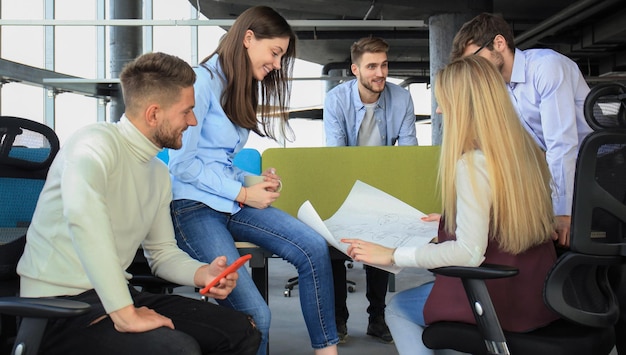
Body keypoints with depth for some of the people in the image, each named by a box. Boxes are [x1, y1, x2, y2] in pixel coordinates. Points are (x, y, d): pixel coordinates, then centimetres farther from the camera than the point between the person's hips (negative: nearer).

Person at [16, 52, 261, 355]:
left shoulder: (159, 174, 11)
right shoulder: (97, 143, -16)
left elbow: (162, 251, 18)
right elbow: (83, 216, -35)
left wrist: (203, 274, -3)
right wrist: (124, 314, -35)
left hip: (116, 295, 8)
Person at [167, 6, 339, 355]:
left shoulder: (242, 89, 16)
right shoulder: (202, 81, -12)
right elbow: (183, 164, -15)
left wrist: (254, 182, -2)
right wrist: (243, 194, -12)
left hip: (231, 199, 8)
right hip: (193, 207, -8)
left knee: (314, 248, -12)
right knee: (254, 316, -21)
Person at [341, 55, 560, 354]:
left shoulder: (472, 163, -22)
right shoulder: (525, 147, 4)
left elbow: (469, 253, -24)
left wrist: (392, 256, -16)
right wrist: (453, 217, 24)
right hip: (536, 287, 9)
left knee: (397, 308, 14)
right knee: (427, 284, 28)